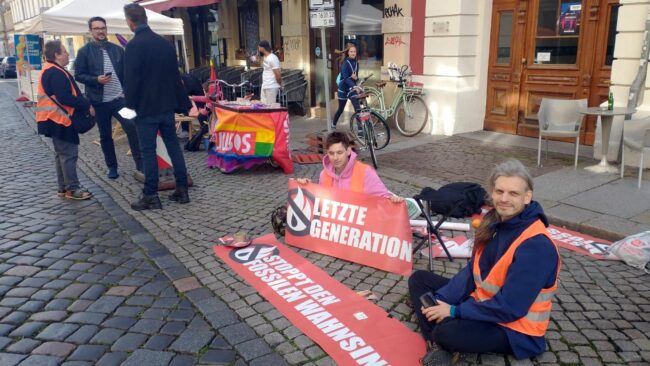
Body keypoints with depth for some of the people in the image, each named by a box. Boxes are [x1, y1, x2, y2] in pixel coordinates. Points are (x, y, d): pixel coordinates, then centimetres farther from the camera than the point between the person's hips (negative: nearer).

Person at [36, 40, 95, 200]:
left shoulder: (51, 70, 16)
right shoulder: (56, 73, -18)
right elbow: (65, 98, -25)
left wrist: (83, 105, 10)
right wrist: (87, 106, -18)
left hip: (58, 119, 11)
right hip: (60, 119, -11)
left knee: (62, 153, 14)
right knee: (69, 154, -6)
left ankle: (64, 187, 21)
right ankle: (72, 188, -1)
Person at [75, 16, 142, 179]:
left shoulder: (117, 49, 7)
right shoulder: (84, 52, 0)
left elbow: (126, 72, 8)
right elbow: (78, 75, -2)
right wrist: (96, 80, -18)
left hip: (120, 98, 1)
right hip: (99, 101, -1)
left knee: (132, 128, -11)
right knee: (105, 136, 9)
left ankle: (140, 163, -4)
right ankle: (112, 166, 22)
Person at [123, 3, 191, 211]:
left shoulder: (133, 46, -12)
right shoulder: (165, 43, 7)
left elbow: (131, 79, -14)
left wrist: (130, 105, -4)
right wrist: (183, 104, 17)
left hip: (146, 108, -6)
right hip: (167, 106, 6)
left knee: (148, 151, 0)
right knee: (173, 146, 10)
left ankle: (151, 196, 5)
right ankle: (182, 190, 14)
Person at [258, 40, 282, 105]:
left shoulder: (272, 58, -17)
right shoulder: (265, 57, 13)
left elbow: (278, 74, -16)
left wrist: (280, 84, -5)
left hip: (271, 87, -10)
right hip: (264, 87, 10)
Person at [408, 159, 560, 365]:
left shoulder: (536, 246, -26)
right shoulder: (495, 222, -2)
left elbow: (509, 308, -26)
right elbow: (472, 271, 4)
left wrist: (454, 311, -19)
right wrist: (440, 300, -8)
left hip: (514, 329, -9)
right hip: (482, 302, 9)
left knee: (446, 333, -36)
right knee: (419, 279, 6)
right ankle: (438, 347, -12)